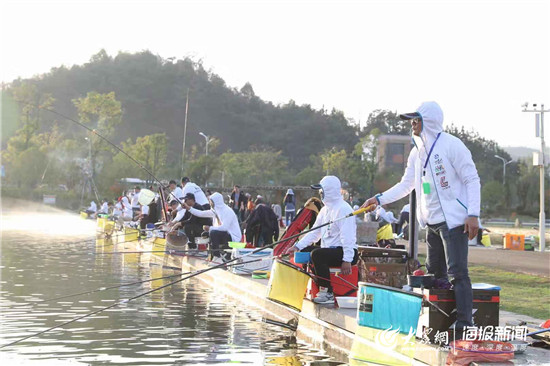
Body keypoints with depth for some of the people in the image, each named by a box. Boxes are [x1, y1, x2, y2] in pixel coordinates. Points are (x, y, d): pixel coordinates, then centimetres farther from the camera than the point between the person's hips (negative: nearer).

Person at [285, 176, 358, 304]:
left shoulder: (343, 209, -14)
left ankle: (327, 293, -27)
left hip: (345, 253, -10)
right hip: (331, 250, 10)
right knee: (305, 250, 8)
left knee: (317, 254, -30)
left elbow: (348, 237, -22)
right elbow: (315, 232, 16)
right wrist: (297, 246, 4)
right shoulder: (325, 209, 17)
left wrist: (347, 260, -28)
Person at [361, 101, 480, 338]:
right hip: (432, 221, 8)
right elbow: (406, 185, 19)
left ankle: (464, 326, -15)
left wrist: (473, 214, -19)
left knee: (457, 272, -13)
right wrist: (379, 199, 8)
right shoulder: (417, 153, 13)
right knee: (435, 271, 10)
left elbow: (472, 179, -11)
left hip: (454, 220, -8)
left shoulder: (451, 145, -10)